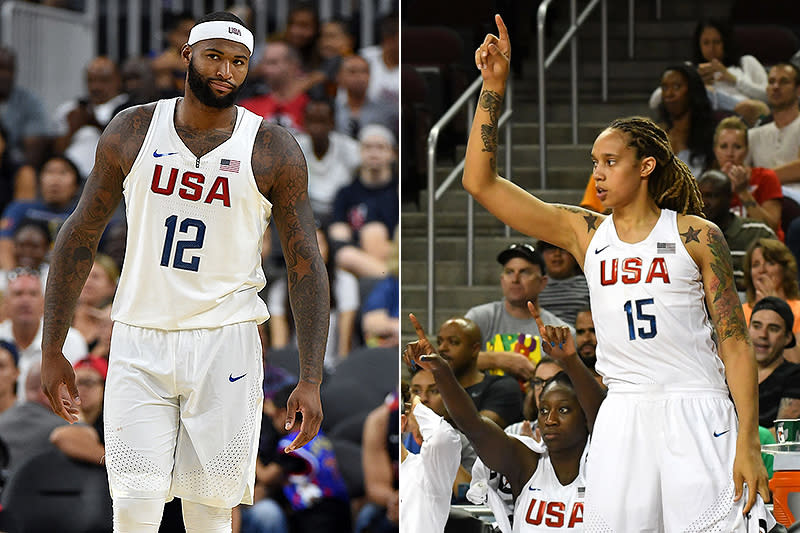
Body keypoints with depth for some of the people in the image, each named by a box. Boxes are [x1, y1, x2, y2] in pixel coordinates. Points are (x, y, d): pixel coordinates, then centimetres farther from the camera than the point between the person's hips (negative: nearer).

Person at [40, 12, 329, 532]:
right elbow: (81, 236, 9)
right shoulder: (132, 132, 2)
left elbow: (306, 264, -1)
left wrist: (311, 380, -9)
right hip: (139, 346, 1)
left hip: (225, 346, -1)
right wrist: (52, 351, 5)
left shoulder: (274, 150, -2)